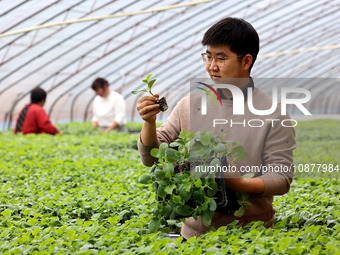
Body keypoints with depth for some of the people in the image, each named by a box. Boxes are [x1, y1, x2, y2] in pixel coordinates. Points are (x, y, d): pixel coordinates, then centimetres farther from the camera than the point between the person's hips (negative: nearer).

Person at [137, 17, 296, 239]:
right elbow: (151, 158, 8)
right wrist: (149, 122, -10)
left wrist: (239, 184, -21)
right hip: (195, 232, 2)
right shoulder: (190, 105, 6)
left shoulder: (274, 115, -3)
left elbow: (282, 179, -5)